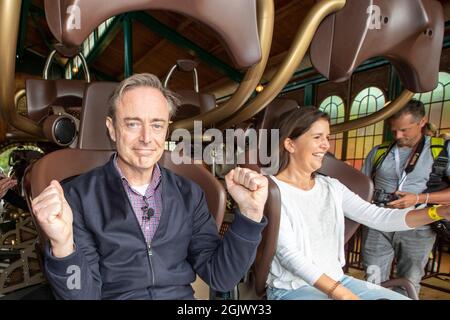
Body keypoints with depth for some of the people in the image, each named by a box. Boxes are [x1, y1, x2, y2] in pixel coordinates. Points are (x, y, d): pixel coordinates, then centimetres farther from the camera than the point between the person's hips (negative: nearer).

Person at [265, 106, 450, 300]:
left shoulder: (332, 187, 6)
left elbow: (378, 217, -1)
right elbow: (287, 253, -21)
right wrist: (339, 293, -25)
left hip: (336, 280, 7)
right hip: (291, 289, -6)